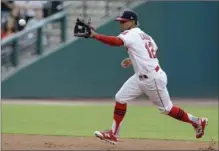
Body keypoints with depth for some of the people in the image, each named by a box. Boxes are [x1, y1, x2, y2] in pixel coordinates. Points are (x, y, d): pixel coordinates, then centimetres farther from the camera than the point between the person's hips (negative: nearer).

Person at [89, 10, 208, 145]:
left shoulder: (131, 34, -14)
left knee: (166, 108, 3)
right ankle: (114, 134, 3)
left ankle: (197, 122, 20)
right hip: (141, 77, 10)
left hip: (153, 78, -10)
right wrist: (133, 59, 22)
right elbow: (154, 49, 25)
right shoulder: (144, 35, 13)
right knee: (120, 98, 2)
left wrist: (95, 35, -31)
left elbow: (117, 42, -33)